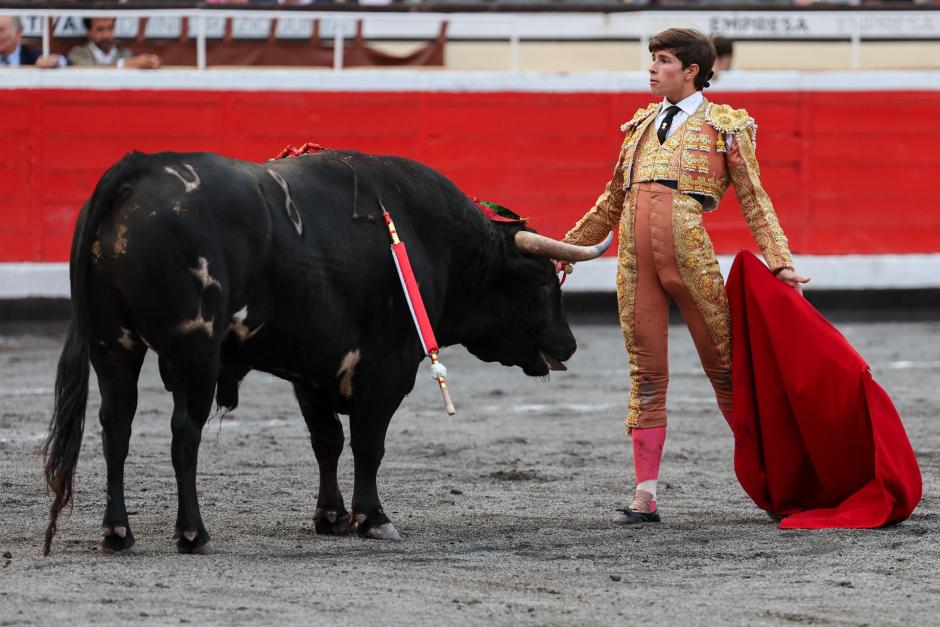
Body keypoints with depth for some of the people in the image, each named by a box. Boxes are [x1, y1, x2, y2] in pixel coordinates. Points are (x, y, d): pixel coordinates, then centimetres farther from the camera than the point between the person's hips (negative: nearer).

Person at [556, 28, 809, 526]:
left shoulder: (726, 125, 7)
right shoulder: (641, 125, 20)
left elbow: (754, 200, 4)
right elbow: (613, 202, 27)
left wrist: (780, 261, -6)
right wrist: (568, 250, 28)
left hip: (689, 252, -4)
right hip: (635, 256, 4)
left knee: (724, 368, 2)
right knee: (646, 376, 3)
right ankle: (645, 497, 2)